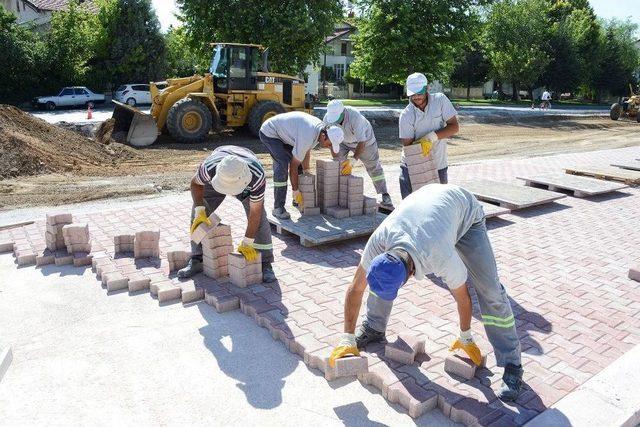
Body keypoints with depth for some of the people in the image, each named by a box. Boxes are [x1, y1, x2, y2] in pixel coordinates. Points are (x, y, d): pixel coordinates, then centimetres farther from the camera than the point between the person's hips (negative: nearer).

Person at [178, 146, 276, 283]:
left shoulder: (257, 176, -46)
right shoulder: (209, 167, -43)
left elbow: (255, 214, -34)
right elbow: (195, 183, -17)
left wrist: (247, 243, -29)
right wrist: (200, 210, -27)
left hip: (247, 181, -2)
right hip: (216, 177, 2)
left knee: (259, 219, -17)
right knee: (197, 218, -7)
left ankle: (265, 264, -6)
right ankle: (197, 261, 7)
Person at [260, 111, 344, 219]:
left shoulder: (321, 128, -10)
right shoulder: (307, 137, -37)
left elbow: (306, 151, 4)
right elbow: (293, 165, -29)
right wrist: (295, 191, -22)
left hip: (283, 133, 9)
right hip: (269, 133, -9)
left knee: (300, 164, 4)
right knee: (282, 165, -23)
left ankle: (298, 200, 18)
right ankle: (278, 208, -17)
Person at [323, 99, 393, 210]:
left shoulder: (354, 116, -43)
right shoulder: (327, 119, -30)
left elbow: (362, 142, -42)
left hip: (364, 138, -3)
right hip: (343, 141, 4)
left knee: (374, 167, 1)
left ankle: (385, 198, 6)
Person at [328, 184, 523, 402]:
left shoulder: (443, 259, -43)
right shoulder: (379, 241, -33)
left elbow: (463, 298, -22)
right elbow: (355, 289, -18)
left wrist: (465, 339, -4)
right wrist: (347, 339, -15)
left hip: (466, 212, -4)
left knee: (490, 289, -15)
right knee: (380, 278, -1)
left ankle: (511, 364, 0)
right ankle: (373, 328, 20)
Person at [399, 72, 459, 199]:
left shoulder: (440, 100, -7)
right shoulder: (406, 115, -10)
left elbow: (454, 127, -7)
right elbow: (407, 145, -11)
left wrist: (433, 136, -25)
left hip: (438, 164, 1)